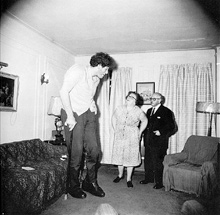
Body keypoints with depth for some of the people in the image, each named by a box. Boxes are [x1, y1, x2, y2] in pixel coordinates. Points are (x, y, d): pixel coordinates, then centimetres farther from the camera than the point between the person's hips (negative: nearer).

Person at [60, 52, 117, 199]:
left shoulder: (96, 79, 16)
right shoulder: (77, 71, -9)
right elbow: (64, 92, -18)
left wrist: (93, 106, 6)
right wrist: (70, 116, -20)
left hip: (89, 115, 7)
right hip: (74, 114, -7)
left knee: (94, 150, 4)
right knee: (76, 152, -3)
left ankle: (90, 182, 23)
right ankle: (73, 186, 17)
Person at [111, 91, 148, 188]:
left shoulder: (138, 111, -8)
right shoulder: (119, 109, -2)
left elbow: (144, 121, 7)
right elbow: (113, 118, 15)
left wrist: (139, 133, 3)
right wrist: (115, 130, 9)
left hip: (132, 138, -2)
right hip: (119, 137, 3)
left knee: (130, 158, 3)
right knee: (119, 156, 10)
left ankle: (129, 179, 18)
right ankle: (120, 175, 32)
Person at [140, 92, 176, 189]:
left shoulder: (166, 112, -7)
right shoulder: (149, 111, 16)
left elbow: (171, 126, -10)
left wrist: (161, 132, -20)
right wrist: (144, 130, 6)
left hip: (159, 142, -7)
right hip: (148, 141, 7)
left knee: (158, 162, 0)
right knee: (147, 161, 16)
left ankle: (159, 182, 14)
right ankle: (149, 178, 32)